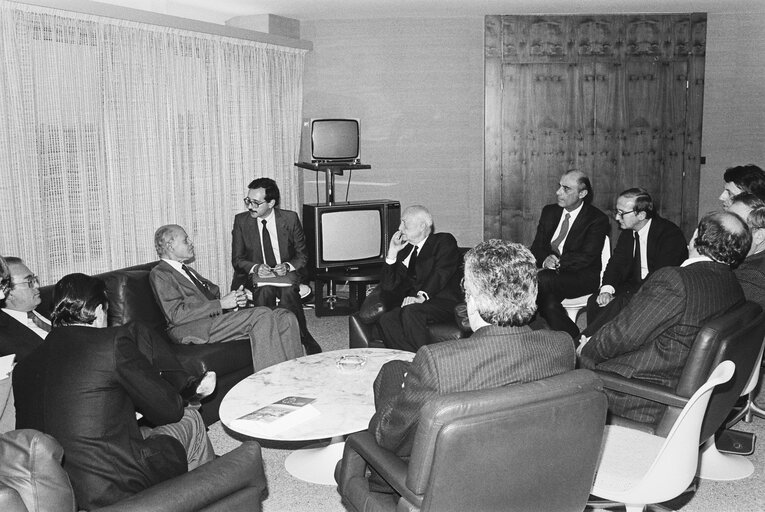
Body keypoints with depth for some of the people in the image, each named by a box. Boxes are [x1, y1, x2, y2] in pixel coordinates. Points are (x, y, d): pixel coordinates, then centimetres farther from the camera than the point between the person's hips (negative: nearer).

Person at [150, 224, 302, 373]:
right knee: (262, 315, -28)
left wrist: (234, 300, 2)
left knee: (286, 318, -11)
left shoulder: (186, 270, 28)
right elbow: (176, 315, -14)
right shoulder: (159, 274, -1)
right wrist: (221, 304, -14)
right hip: (194, 330, -9)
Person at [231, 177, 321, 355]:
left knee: (289, 290, -34)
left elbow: (302, 256, 3)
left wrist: (288, 266, -19)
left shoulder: (290, 218, -3)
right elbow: (237, 259, 1)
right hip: (255, 274, 1)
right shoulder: (241, 221, 0)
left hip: (286, 273, -1)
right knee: (264, 290, -34)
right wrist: (255, 267, -20)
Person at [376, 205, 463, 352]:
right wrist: (392, 253, 5)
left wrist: (422, 296, -27)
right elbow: (388, 287, 13)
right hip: (412, 302, 5)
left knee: (411, 311, -34)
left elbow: (441, 273, -12)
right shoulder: (404, 249, 22)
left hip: (443, 301, -5)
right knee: (386, 319, -23)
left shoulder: (444, 241, 6)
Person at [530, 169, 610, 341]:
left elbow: (586, 257, -13)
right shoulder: (549, 212, 13)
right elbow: (536, 247, 10)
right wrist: (545, 260, -14)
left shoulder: (597, 219, -4)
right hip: (549, 272, 5)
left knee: (540, 280, -32)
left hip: (582, 277, -5)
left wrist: (557, 264, -22)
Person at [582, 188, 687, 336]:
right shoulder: (628, 231, 6)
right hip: (634, 287, 7)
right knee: (596, 301, -16)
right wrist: (607, 290, -17)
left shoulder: (670, 234, -17)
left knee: (621, 302, -31)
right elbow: (616, 262, 3)